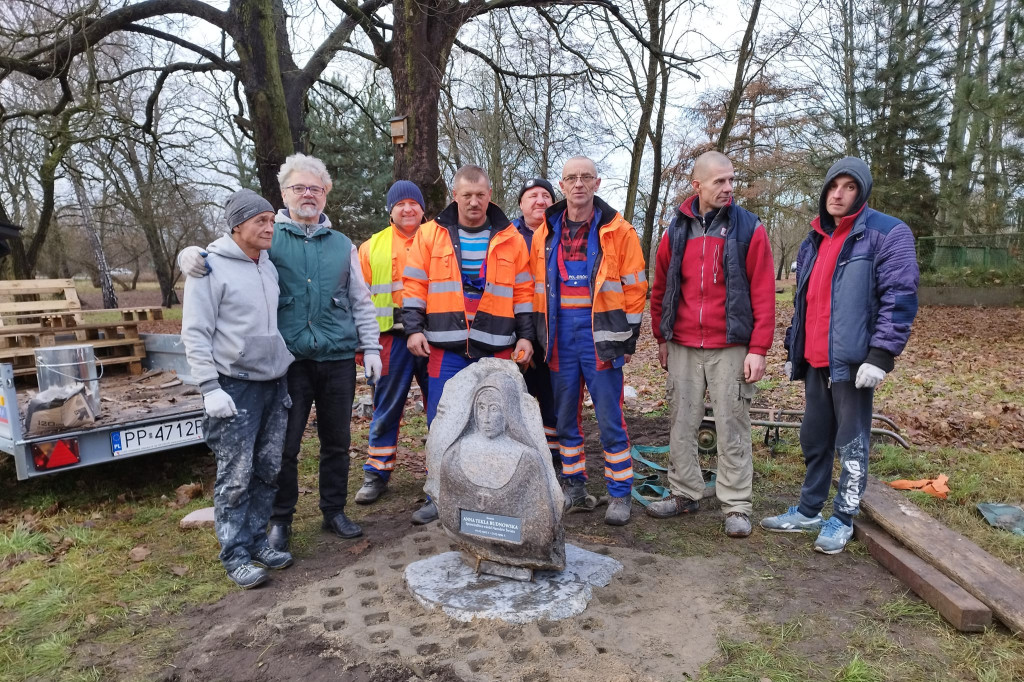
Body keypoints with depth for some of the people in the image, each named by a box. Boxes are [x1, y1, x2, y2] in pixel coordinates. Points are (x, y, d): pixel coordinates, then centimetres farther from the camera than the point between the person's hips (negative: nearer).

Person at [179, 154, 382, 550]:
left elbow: (361, 301, 15)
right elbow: (222, 255, 2)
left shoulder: (342, 245, 13)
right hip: (289, 359, -2)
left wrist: (370, 348, 10)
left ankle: (334, 511, 29)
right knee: (284, 445, 3)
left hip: (339, 359, 3)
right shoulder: (267, 238, 4)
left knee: (336, 442, 12)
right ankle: (280, 519, 22)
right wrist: (190, 256, -22)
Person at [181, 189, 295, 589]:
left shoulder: (270, 264, 11)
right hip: (235, 387, -6)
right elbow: (195, 333, -11)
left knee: (269, 469, 11)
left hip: (275, 383, 7)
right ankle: (235, 555, 12)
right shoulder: (211, 267, -9)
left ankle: (256, 540, 25)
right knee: (236, 476, -1)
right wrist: (210, 388, -15)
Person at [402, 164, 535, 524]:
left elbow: (524, 292, 8)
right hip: (446, 346, 0)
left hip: (497, 347, 0)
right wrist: (414, 328, -4)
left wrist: (525, 335, 3)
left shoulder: (510, 238, 7)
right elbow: (414, 285, 5)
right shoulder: (430, 234, 5)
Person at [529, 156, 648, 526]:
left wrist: (628, 339, -5)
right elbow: (537, 288, 13)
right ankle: (575, 488, 27)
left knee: (610, 419, 0)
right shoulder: (545, 233, 9)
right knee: (566, 418, 12)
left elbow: (634, 288, -2)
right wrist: (541, 335, 8)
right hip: (560, 339, 4)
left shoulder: (618, 231, -2)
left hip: (601, 337, -4)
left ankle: (619, 495, 14)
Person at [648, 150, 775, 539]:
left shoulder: (749, 229, -2)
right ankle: (684, 494, 26)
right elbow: (660, 290, 14)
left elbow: (764, 295, -5)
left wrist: (758, 349, -10)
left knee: (732, 429, 2)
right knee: (682, 425, 11)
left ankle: (736, 506, 14)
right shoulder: (677, 231, 7)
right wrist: (662, 339, 14)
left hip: (731, 349, -3)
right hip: (682, 349, 3)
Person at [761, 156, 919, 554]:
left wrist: (881, 354, -19)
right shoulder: (813, 242, 16)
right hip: (815, 360, 7)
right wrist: (792, 350, 19)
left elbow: (900, 298, -13)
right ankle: (808, 511, 27)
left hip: (854, 360, -7)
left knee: (851, 444, 4)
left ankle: (843, 520, 18)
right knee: (814, 439, 14)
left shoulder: (887, 233, -6)